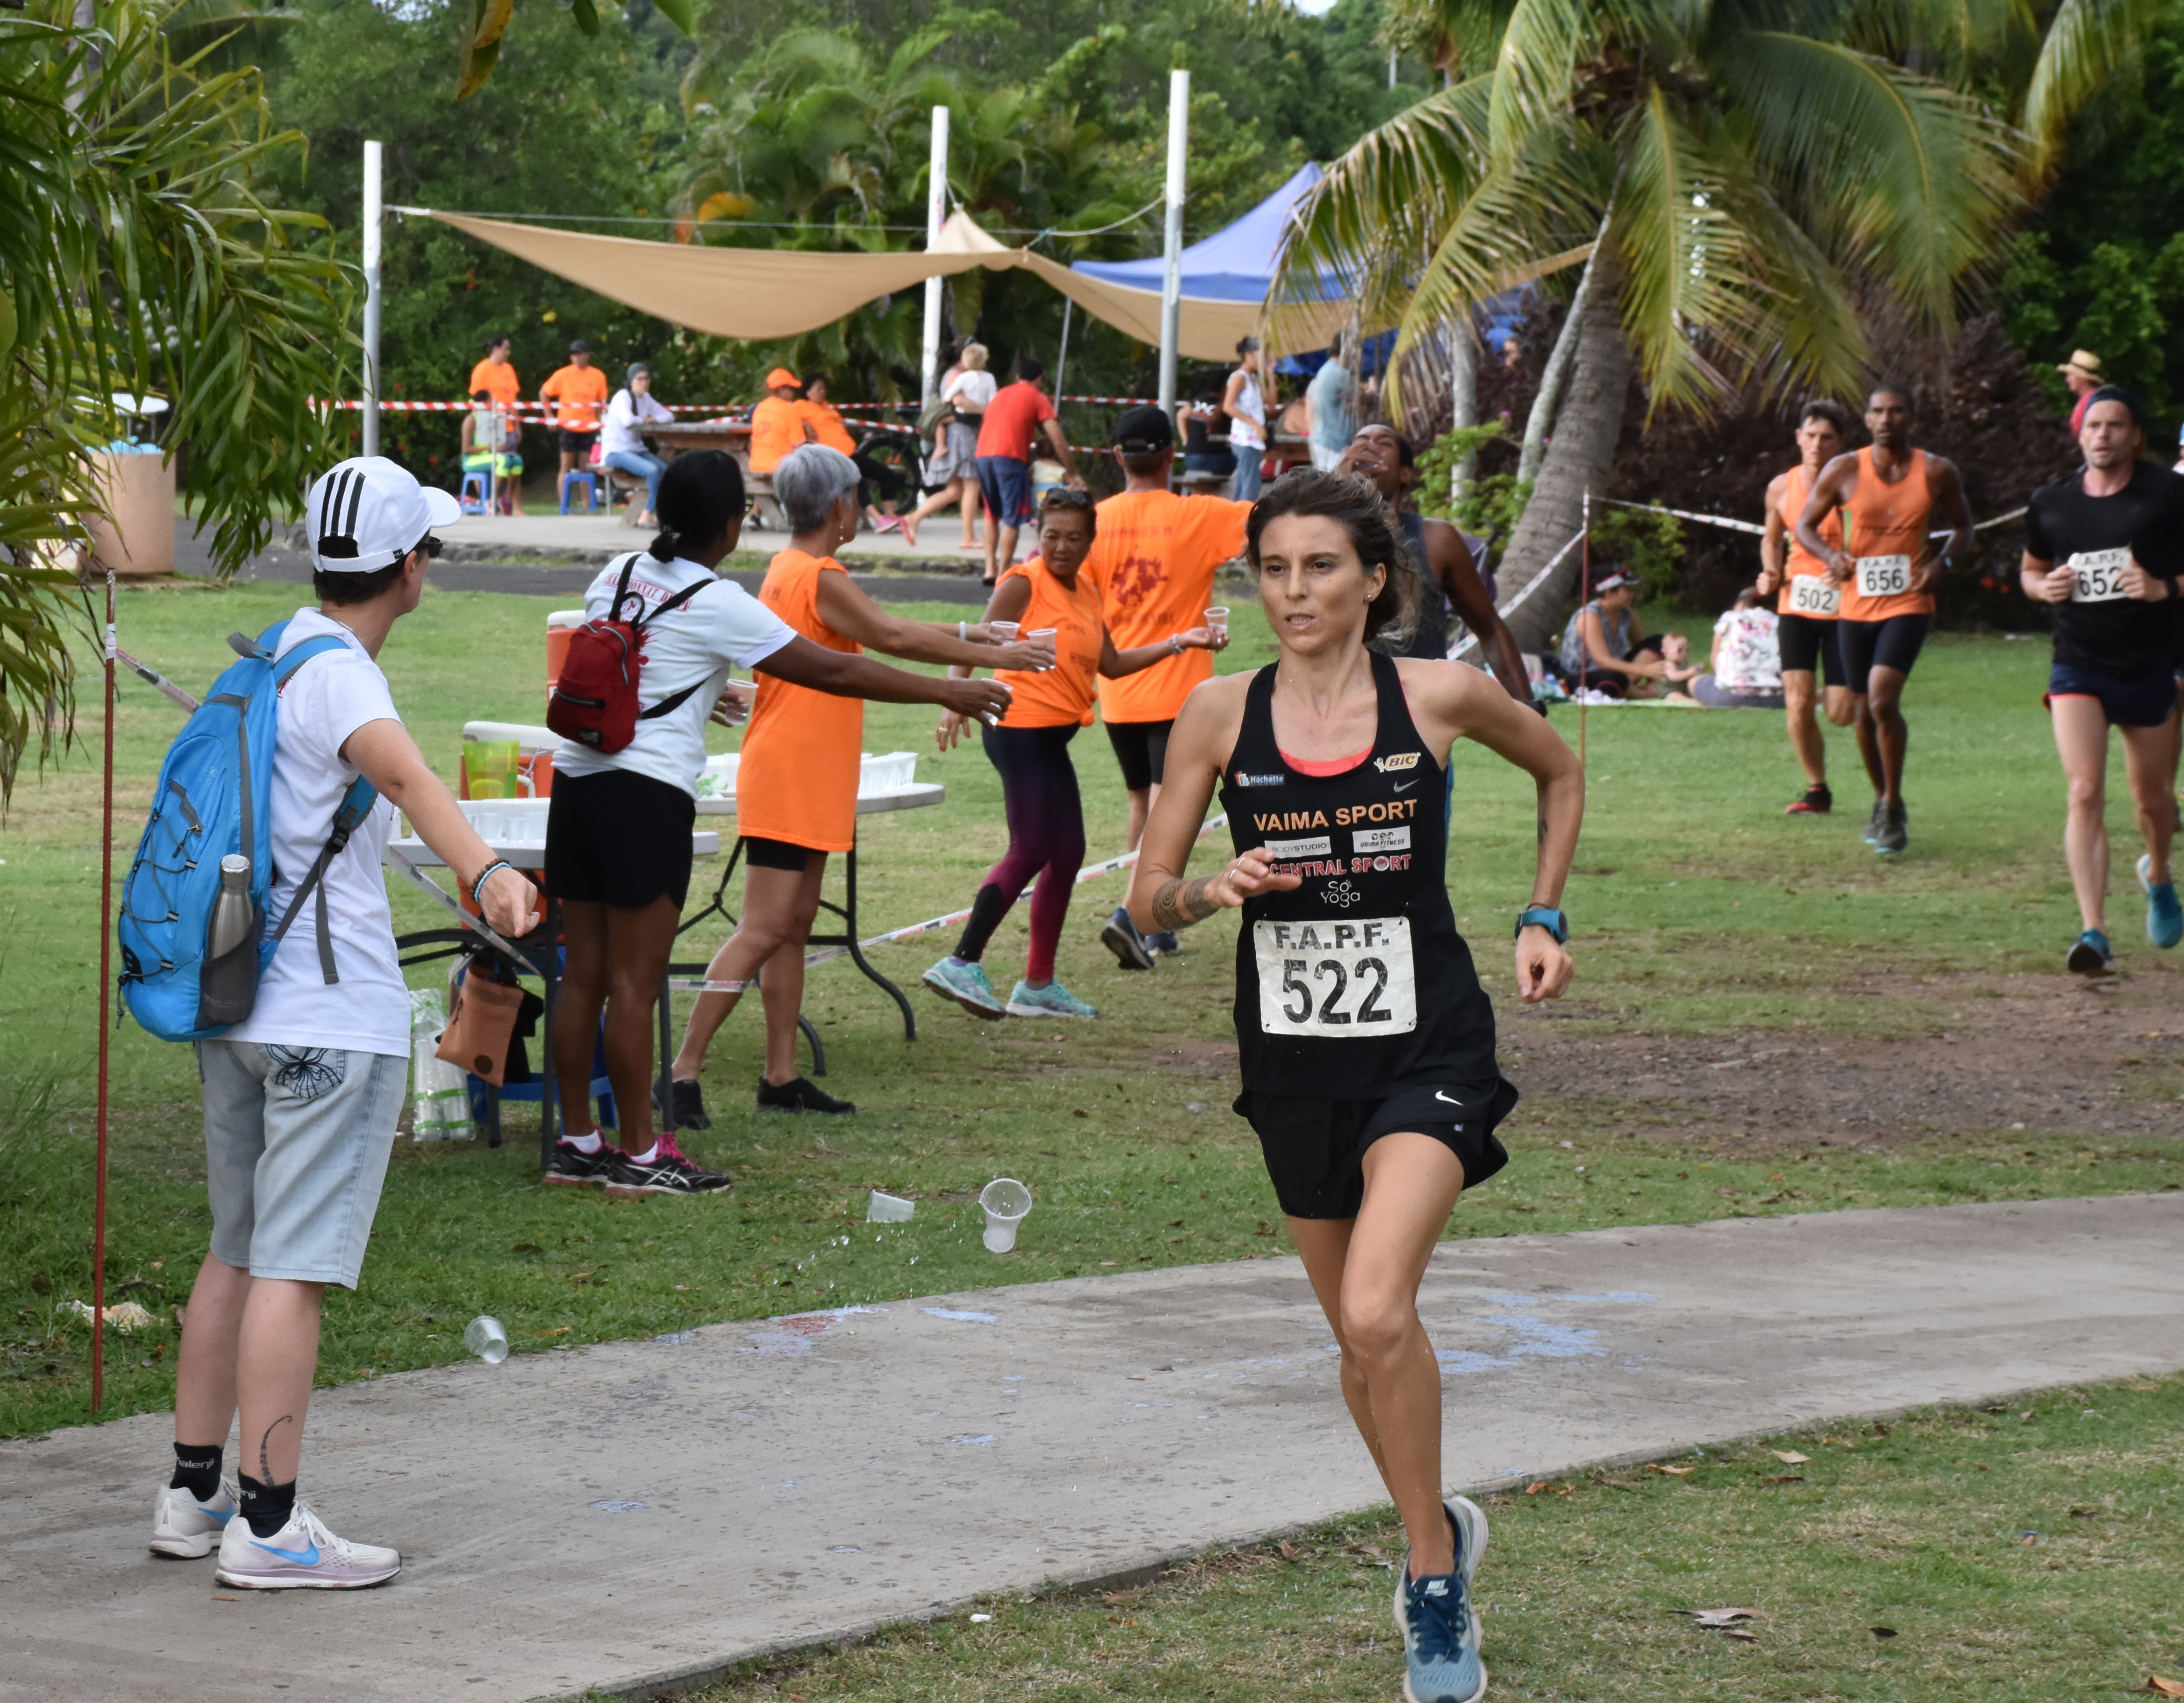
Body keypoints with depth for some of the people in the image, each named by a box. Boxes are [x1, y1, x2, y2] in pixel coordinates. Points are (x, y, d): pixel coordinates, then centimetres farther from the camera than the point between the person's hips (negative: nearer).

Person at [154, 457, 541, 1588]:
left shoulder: (276, 656, 12)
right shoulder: (339, 677, -17)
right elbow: (406, 778, -38)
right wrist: (484, 871, -55)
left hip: (236, 1004, 9)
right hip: (331, 1015, -9)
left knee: (236, 1256, 16)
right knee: (295, 1270, -7)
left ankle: (193, 1495, 22)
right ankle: (266, 1525, -6)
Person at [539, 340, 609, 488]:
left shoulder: (598, 377, 1)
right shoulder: (563, 375, -3)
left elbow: (600, 401, 13)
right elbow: (544, 393, 5)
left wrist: (598, 421, 5)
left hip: (589, 428, 2)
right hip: (568, 427, -2)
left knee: (586, 468, 5)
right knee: (566, 467, -2)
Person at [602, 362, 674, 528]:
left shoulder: (646, 398, 12)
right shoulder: (623, 397, -11)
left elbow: (669, 417, 11)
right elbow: (628, 421, -29)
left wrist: (652, 419, -9)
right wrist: (644, 420, -8)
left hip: (637, 449, 8)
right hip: (617, 451, -8)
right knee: (652, 471, -30)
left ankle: (647, 516, -12)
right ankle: (648, 515, -20)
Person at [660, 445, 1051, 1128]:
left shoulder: (788, 572, 14)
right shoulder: (821, 580, -16)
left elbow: (878, 632, 20)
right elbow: (892, 638, -15)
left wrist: (962, 636, 23)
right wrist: (992, 658, -7)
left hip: (804, 784, 10)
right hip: (790, 782, -10)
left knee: (795, 924, 12)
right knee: (763, 931, -12)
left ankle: (781, 1076, 15)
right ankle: (684, 1071, -14)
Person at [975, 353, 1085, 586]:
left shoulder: (1001, 394, 26)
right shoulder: (1037, 398, 8)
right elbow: (1058, 441, 1)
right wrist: (1073, 473, 8)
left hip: (983, 455, 6)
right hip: (1010, 457, -6)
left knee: (992, 514, 22)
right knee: (1012, 518, -2)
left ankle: (990, 568, 14)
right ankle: (1003, 574, -8)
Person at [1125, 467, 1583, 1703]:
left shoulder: (1439, 697, -5)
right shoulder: (1223, 713, -2)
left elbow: (1561, 771, 15)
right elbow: (1148, 899, 2)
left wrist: (1543, 920, 7)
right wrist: (1211, 890, -19)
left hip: (1428, 1045, -3)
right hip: (1296, 1054, 3)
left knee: (1377, 1311, -22)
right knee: (1362, 1336, 14)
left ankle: (1432, 1580, -5)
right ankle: (1442, 1539, 38)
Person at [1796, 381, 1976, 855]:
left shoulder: (1937, 473, 0)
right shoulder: (1843, 471, -1)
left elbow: (1963, 528, 12)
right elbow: (1805, 525, 7)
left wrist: (1942, 561, -8)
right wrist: (1831, 555, -13)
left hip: (1908, 603, -2)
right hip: (1856, 605, 2)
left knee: (1883, 698, -21)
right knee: (1864, 711, 10)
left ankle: (1894, 807, -7)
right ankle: (1883, 800, 33)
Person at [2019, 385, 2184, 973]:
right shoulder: (2051, 503, 3)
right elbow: (2031, 569, 18)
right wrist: (2044, 588, -4)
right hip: (2078, 666, 0)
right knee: (2085, 794, -16)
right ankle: (2094, 934, -20)